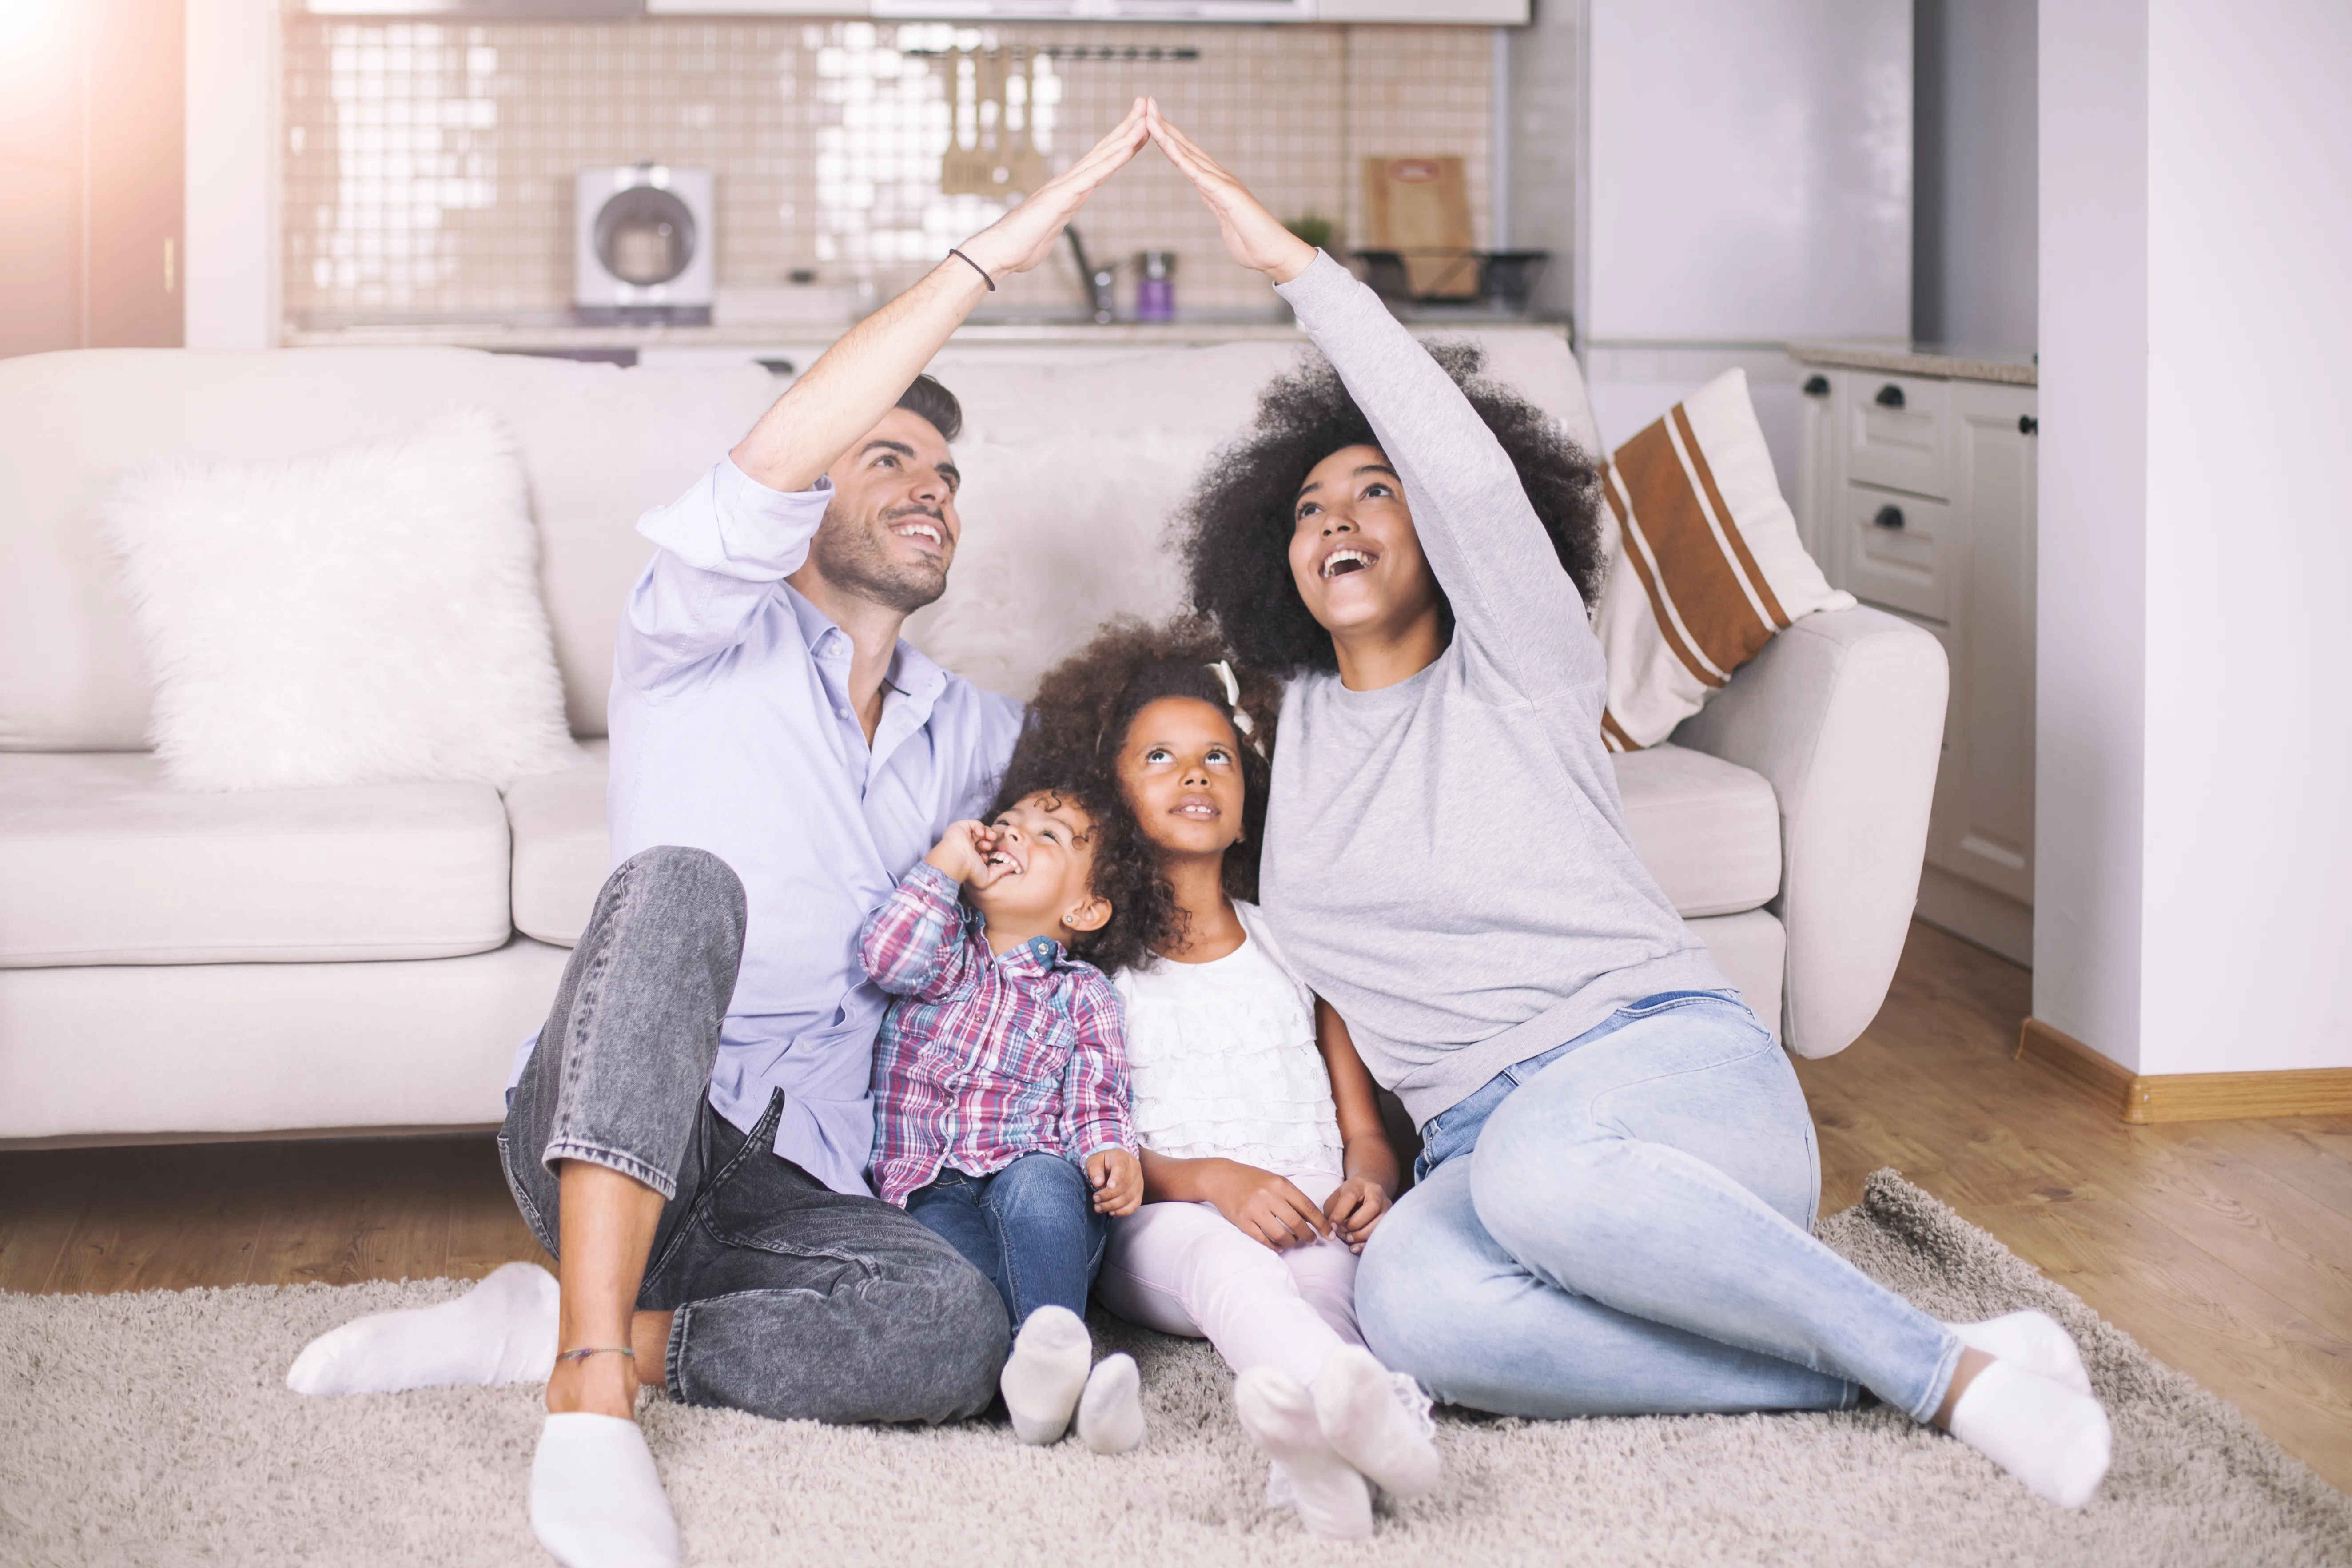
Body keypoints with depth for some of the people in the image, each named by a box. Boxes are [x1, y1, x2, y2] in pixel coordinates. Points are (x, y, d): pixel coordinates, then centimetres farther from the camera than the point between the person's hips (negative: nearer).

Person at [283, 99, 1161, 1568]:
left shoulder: (971, 733, 24)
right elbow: (766, 467, -13)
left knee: (966, 1330, -32)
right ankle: (593, 1408, -43)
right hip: (608, 1134, -3)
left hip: (797, 1192, 4)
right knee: (683, 880, -38)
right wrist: (993, 252, -15)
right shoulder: (707, 645, 7)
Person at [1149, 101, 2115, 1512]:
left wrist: (1296, 264, -10)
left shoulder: (1517, 674, 6)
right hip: (1479, 1142, 4)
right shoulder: (1287, 732, 21)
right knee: (1410, 1303, -37)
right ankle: (1894, 1378, -30)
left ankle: (1948, 1365, -27)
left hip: (1673, 1057, -3)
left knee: (1537, 1166, -43)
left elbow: (1468, 465, -11)